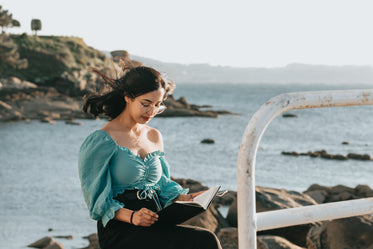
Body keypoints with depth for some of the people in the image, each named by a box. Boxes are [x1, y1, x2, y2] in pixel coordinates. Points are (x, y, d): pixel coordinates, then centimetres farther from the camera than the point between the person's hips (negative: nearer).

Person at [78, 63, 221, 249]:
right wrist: (131, 216, -22)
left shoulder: (154, 137, 18)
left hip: (154, 226, 6)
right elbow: (98, 200, -6)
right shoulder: (101, 141, -4)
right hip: (120, 231, -6)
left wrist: (185, 198, 4)